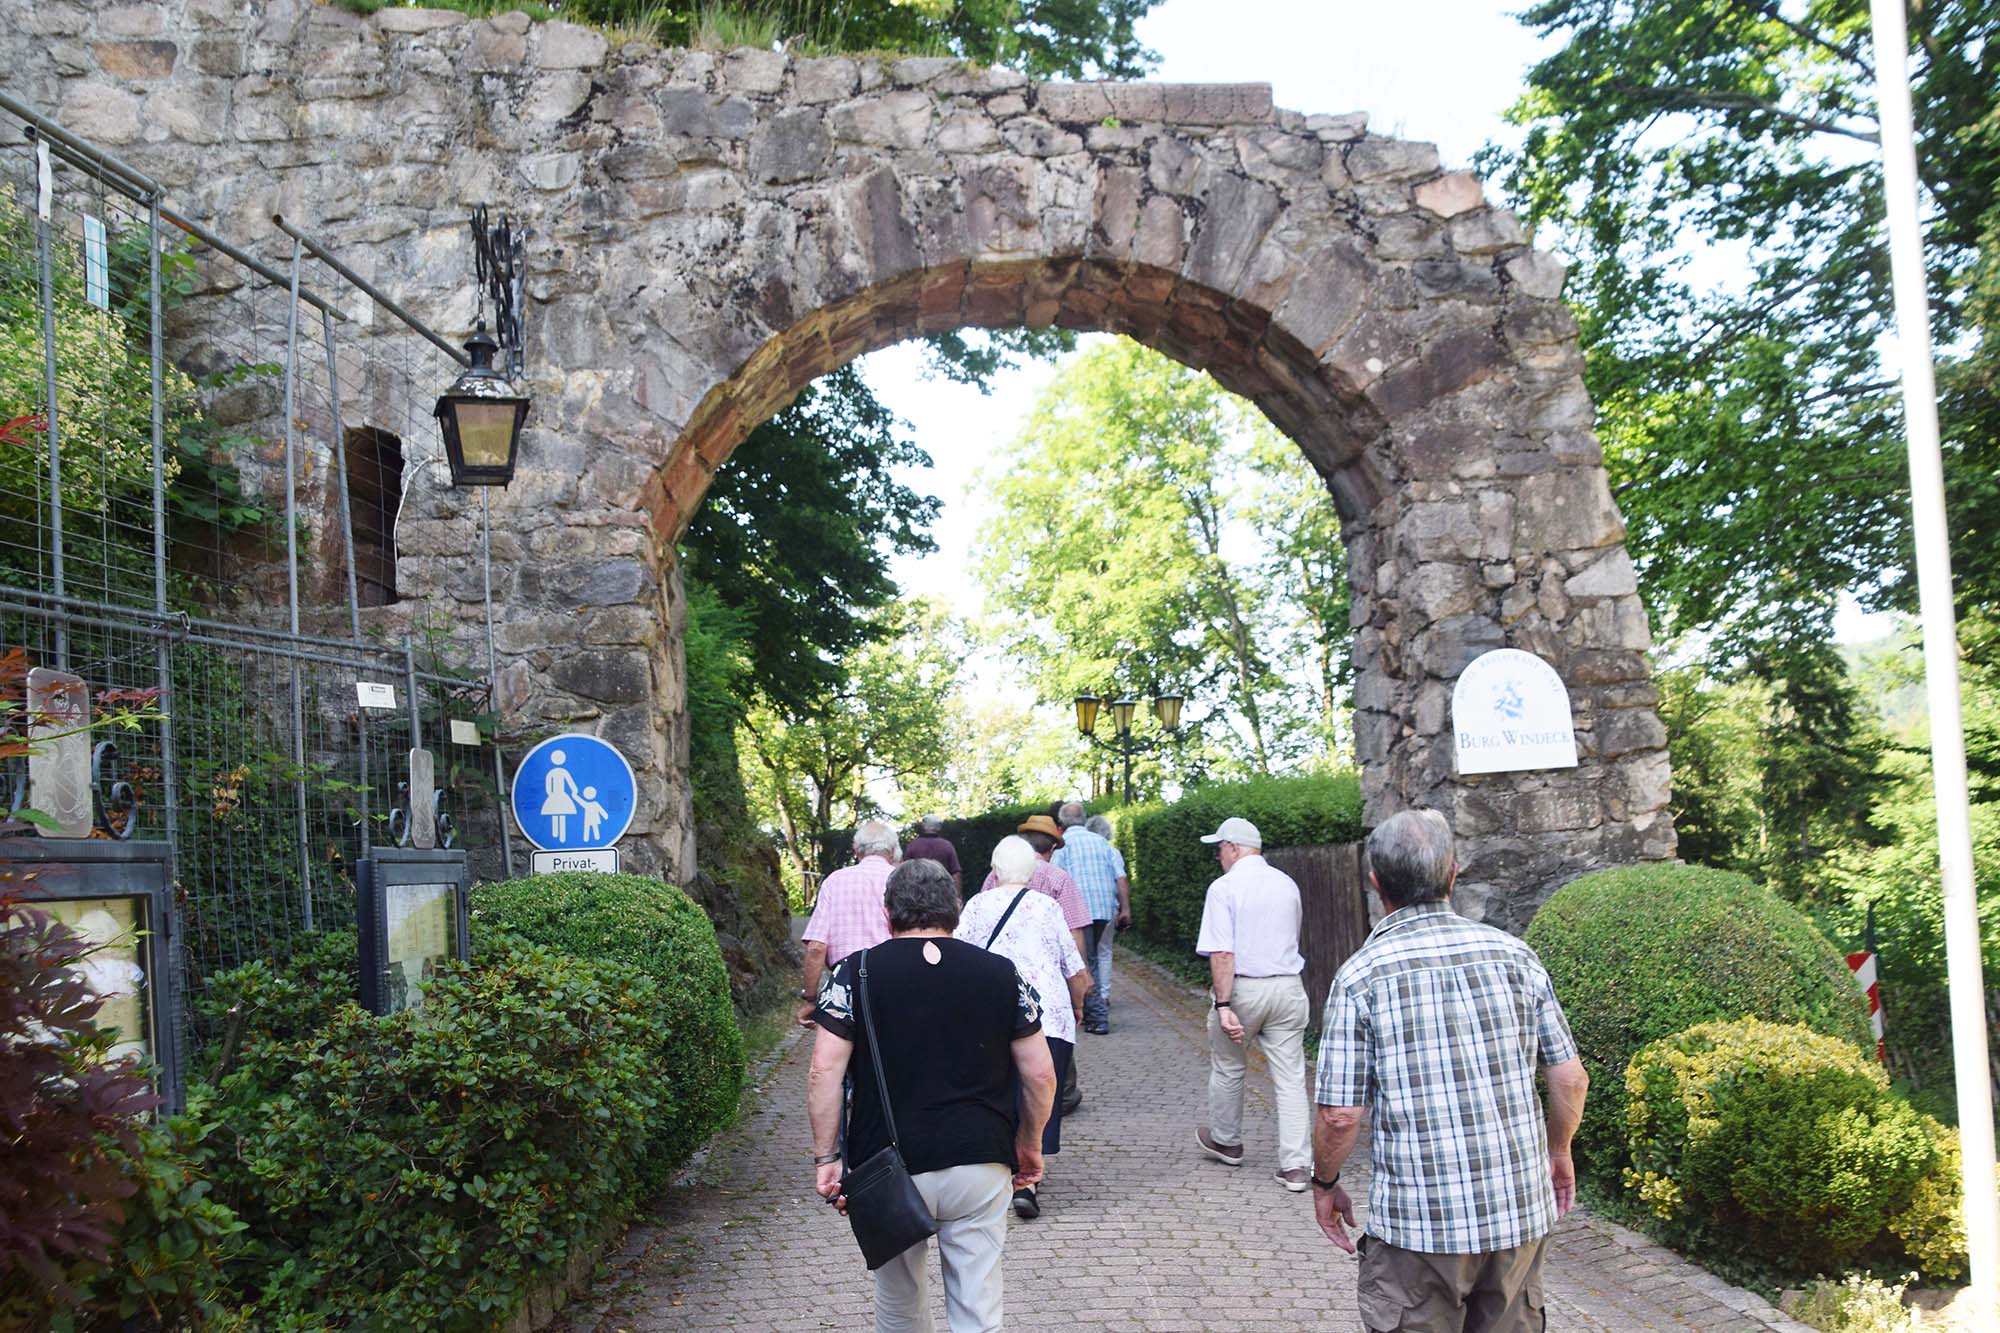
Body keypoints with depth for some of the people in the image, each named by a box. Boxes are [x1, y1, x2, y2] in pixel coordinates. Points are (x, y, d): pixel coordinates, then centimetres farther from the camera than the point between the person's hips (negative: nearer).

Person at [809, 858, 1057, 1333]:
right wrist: (1030, 1146, 17)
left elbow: (824, 1071, -9)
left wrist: (826, 1157, -2)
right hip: (981, 1165, 1)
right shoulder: (1002, 974, 2)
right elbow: (1040, 1075, 3)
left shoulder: (854, 973, -2)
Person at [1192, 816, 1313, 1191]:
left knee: (1227, 1069, 18)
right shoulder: (1287, 884, 8)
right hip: (1288, 987, 4)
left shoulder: (1224, 887, -9)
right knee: (1290, 1077, 4)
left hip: (1243, 987, -4)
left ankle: (1226, 1142, 36)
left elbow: (1222, 954, -18)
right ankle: (1296, 1165, 1)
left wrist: (1224, 1005, -20)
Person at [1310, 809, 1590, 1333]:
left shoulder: (1360, 975, -9)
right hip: (1522, 1211, 4)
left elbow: (1340, 1115, -10)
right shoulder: (1513, 954, 0)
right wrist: (1558, 1152, 22)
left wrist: (1324, 1182, 8)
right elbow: (1571, 1078, 4)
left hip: (1419, 1223, -4)